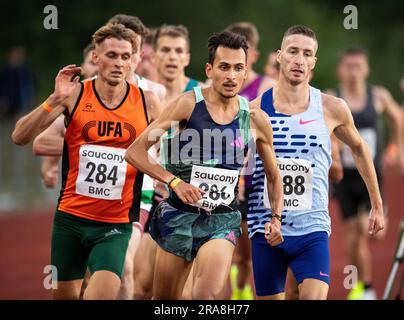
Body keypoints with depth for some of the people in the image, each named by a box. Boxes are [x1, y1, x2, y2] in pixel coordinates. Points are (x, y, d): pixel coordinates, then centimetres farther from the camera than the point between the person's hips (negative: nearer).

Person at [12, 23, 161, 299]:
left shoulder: (147, 102, -1)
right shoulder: (75, 94, -3)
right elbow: (20, 137, -9)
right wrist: (56, 100, -19)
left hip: (116, 224, -1)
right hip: (70, 217, 1)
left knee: (103, 294, -20)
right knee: (64, 295, 10)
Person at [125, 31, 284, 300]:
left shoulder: (255, 120, 0)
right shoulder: (189, 104, -9)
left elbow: (274, 176, 16)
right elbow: (134, 153, -10)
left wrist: (276, 218, 3)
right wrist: (174, 181, -21)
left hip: (222, 220, 1)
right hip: (179, 216, -1)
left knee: (210, 293, -25)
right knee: (165, 299, 11)